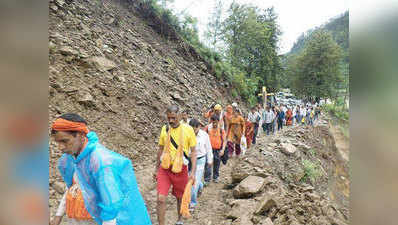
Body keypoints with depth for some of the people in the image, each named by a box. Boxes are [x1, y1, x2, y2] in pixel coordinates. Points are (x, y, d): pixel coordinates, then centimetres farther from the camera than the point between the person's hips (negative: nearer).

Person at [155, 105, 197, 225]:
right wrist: (156, 168, 13)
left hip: (180, 169, -1)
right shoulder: (164, 129, 0)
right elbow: (160, 149, 10)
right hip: (164, 169, 2)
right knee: (161, 199, -8)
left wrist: (193, 172, -11)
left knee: (180, 198, 17)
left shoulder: (188, 129, -9)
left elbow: (193, 151, -5)